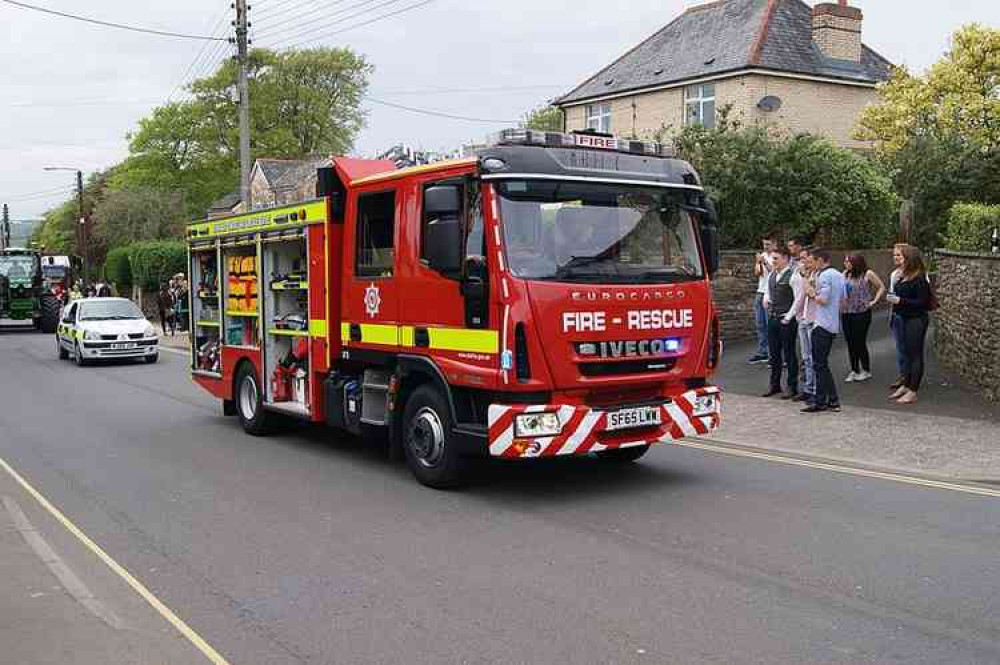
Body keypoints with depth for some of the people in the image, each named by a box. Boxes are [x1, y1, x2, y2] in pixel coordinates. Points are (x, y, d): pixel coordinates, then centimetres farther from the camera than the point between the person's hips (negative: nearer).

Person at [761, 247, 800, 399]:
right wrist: (766, 299, 2)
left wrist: (788, 318, -14)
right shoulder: (772, 275, 11)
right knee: (774, 353, 13)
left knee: (789, 354, 0)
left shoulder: (793, 276, -12)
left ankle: (792, 387, 9)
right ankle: (774, 385, 23)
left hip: (786, 320, -7)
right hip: (772, 318, 7)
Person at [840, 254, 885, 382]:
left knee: (860, 342, -2)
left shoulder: (867, 274, -5)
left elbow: (882, 287, -1)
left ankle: (866, 370, 13)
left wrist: (874, 301, -6)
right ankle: (854, 371, 20)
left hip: (862, 313, -5)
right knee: (850, 343, 8)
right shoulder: (845, 274, 7)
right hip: (846, 313, 5)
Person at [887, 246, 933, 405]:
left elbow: (921, 302, -20)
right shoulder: (904, 277, 8)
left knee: (915, 354, -2)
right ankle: (905, 386, 26)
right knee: (907, 353, 16)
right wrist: (893, 298, 4)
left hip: (916, 320, -9)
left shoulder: (919, 279, -16)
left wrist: (900, 300, -22)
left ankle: (912, 392, 3)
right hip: (904, 318, 9)